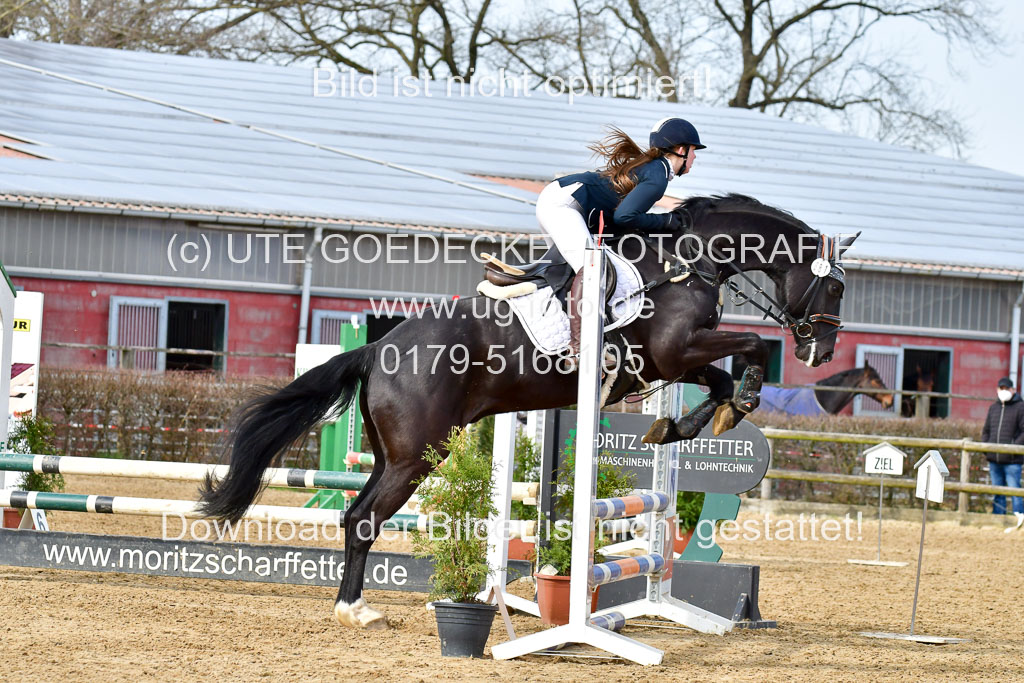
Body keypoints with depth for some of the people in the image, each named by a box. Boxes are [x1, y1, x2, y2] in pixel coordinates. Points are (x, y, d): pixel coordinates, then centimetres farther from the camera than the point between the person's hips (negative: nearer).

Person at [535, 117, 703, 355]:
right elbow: (624, 217, -20)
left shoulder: (646, 165, 21)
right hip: (562, 204, -11)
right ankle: (577, 347, -37)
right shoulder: (657, 177, -10)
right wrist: (665, 222, -8)